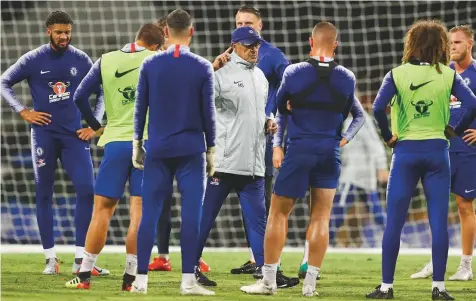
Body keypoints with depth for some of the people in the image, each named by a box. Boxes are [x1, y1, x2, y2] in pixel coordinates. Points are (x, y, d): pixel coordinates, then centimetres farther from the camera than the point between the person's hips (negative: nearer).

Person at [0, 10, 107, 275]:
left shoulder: (81, 60, 3)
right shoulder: (33, 59, -2)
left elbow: (100, 92, 14)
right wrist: (23, 112, -4)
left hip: (74, 135, 1)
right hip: (45, 133, -1)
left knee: (87, 191, -9)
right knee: (44, 195, 2)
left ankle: (81, 259, -5)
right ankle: (51, 258, 9)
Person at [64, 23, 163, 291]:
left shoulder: (105, 61, 5)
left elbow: (80, 96, 2)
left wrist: (96, 126, 14)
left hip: (115, 142, 1)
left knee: (103, 209, 6)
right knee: (139, 211, 0)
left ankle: (85, 275, 6)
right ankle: (131, 277, -2)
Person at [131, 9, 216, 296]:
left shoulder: (150, 65, 2)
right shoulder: (202, 68, -2)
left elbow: (140, 107, 4)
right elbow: (208, 112, 0)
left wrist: (137, 144, 13)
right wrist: (211, 150, 8)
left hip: (157, 150, 2)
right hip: (191, 150, -2)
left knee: (150, 213, 4)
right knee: (191, 213, -2)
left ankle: (141, 279, 2)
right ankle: (188, 280, -5)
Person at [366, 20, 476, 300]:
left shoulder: (397, 75, -3)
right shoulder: (448, 75, 0)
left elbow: (378, 108, -15)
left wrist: (388, 136, -2)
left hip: (406, 151, 0)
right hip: (437, 151, 0)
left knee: (394, 222, 4)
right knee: (439, 222, 3)